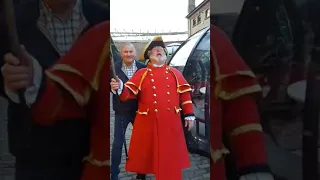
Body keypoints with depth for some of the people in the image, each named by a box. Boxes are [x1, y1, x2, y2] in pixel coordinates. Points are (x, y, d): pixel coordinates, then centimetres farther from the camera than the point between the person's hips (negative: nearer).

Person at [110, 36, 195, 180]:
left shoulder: (175, 73, 11)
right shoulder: (141, 73, 5)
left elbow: (184, 93, 8)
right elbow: (129, 93, -5)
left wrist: (189, 114, 4)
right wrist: (120, 88, -27)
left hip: (171, 123, 2)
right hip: (148, 123, -1)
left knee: (171, 157, 11)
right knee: (145, 154, 9)